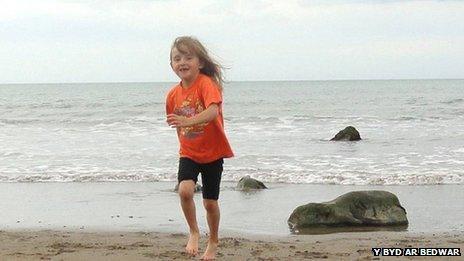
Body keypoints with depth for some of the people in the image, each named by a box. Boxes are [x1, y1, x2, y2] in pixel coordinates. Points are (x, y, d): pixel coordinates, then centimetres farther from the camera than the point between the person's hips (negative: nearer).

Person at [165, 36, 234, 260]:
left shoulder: (206, 83, -19)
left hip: (213, 153, -3)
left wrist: (188, 121, -51)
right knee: (185, 190, -22)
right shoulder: (173, 94, -3)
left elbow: (213, 111, -37)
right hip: (188, 153, 3)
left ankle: (213, 241, 32)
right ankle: (194, 232, 3)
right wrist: (184, 143, 9)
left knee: (210, 202, 7)